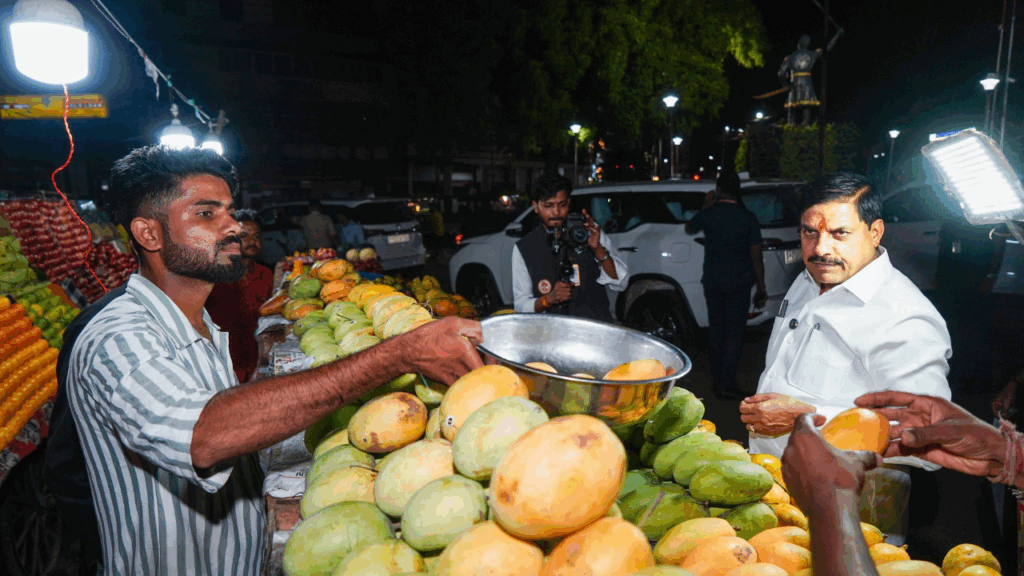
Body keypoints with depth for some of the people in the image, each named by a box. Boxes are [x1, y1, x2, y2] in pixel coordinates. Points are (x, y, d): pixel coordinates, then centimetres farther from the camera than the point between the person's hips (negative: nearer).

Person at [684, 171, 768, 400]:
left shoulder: (708, 214, -4)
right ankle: (728, 384, -1)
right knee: (735, 332, 2)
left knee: (716, 330, 12)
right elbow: (756, 256, -5)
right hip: (738, 284, -2)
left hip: (712, 282, 2)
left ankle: (718, 381, 19)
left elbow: (689, 228, 18)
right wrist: (761, 287, 2)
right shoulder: (748, 218, -7)